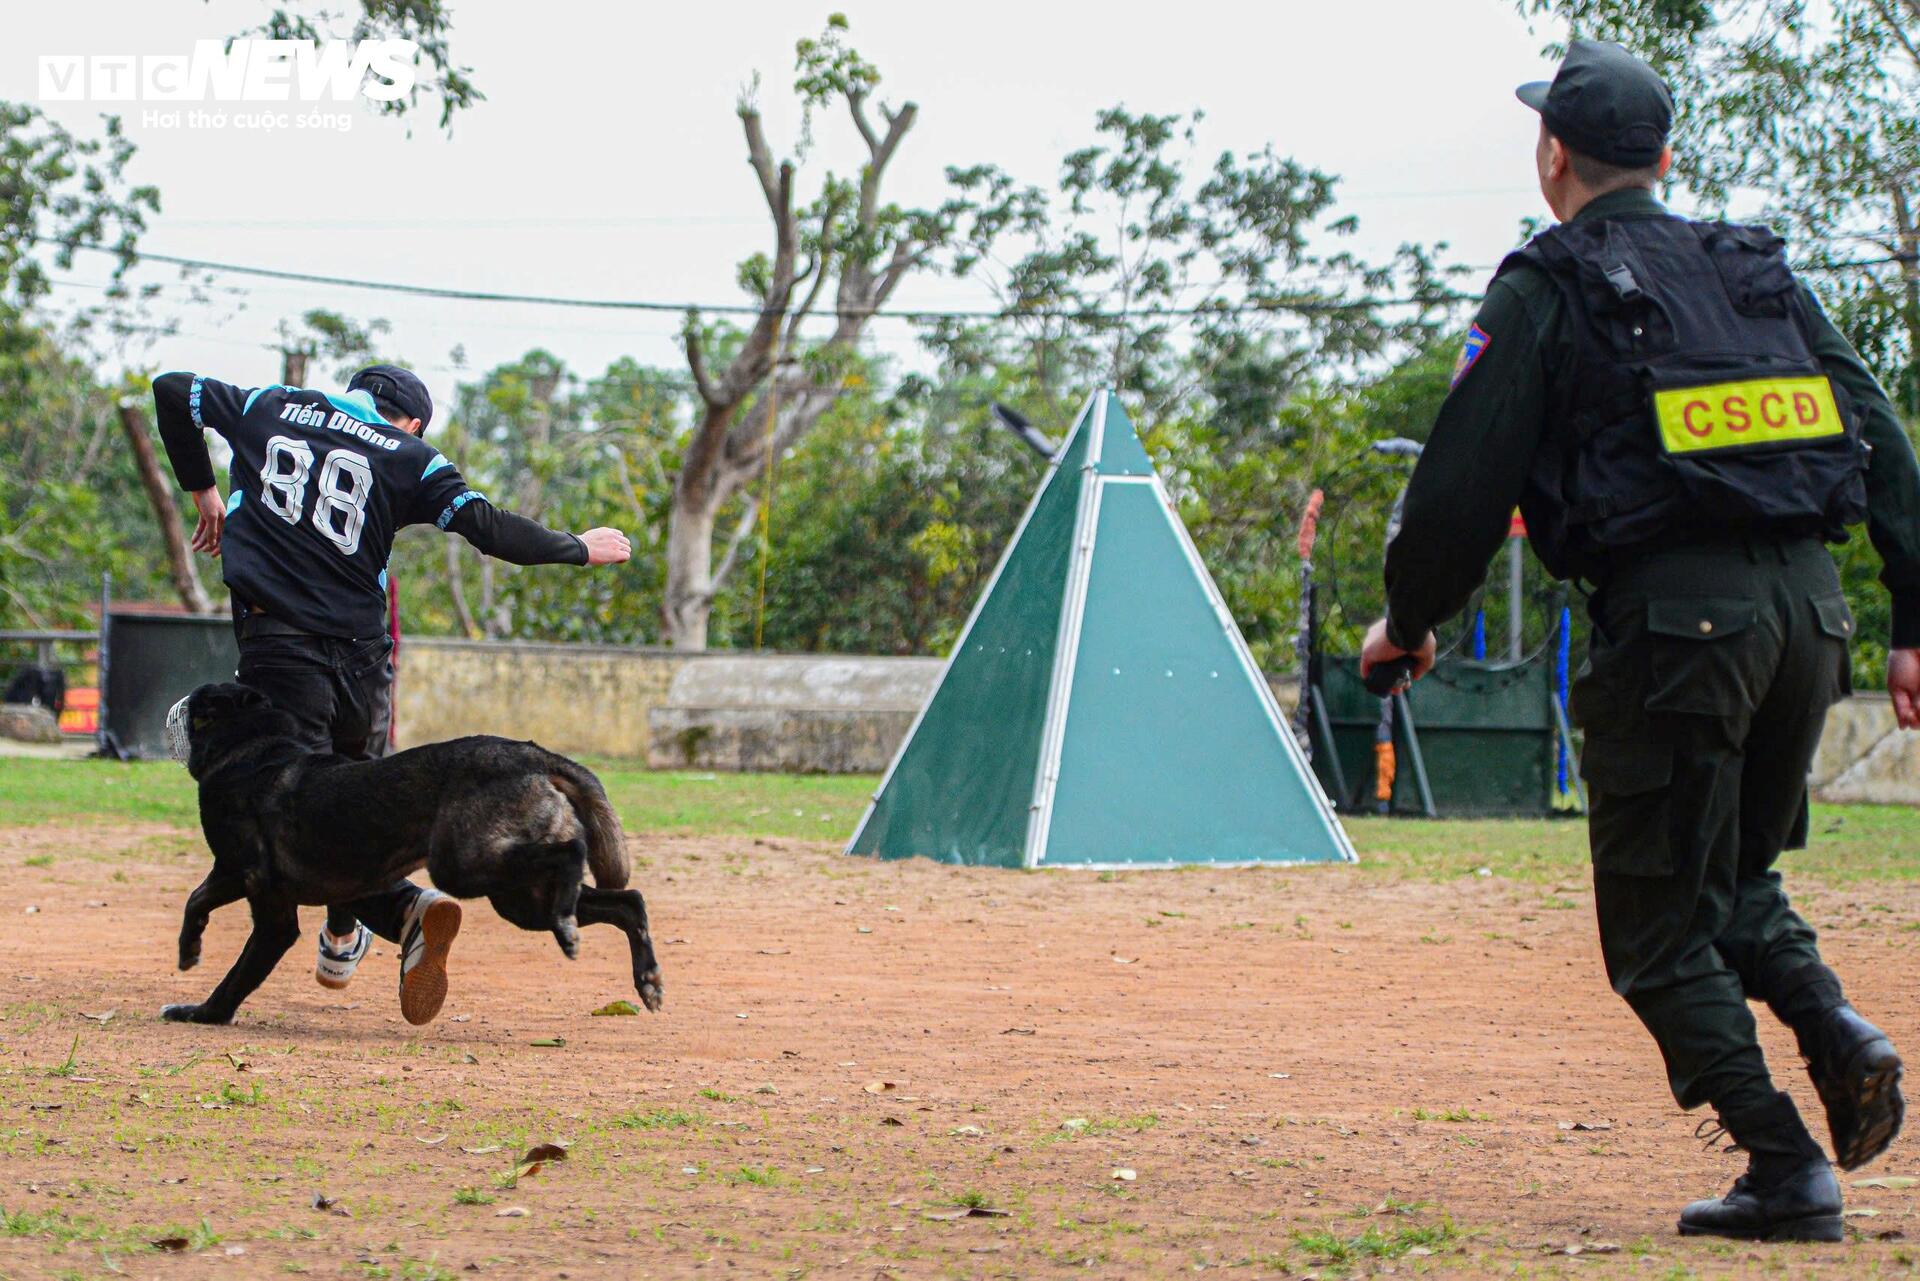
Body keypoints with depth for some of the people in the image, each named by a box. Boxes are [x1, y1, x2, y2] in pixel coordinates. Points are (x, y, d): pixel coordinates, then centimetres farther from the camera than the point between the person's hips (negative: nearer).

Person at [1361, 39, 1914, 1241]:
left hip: (1674, 613, -6)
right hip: (1809, 603, 6)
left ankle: (1787, 1172, -4)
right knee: (1737, 867, 24)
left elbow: (1466, 477, -2)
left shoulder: (1550, 291, 1)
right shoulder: (1762, 271, 16)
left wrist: (1409, 623, 13)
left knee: (1660, 924, 4)